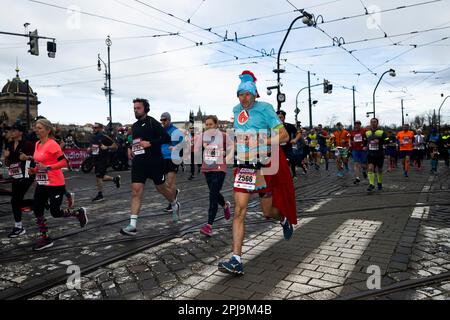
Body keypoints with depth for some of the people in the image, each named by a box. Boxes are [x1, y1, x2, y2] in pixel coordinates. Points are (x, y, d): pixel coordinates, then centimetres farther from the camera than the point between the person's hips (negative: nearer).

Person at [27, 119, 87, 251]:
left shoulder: (52, 144, -16)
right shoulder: (37, 144, 9)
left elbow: (64, 162, -21)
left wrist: (47, 168, -28)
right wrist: (34, 169, 7)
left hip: (55, 184, -8)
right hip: (41, 183, 8)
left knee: (55, 213, -3)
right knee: (37, 210, 5)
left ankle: (80, 212, 22)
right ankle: (45, 238, 18)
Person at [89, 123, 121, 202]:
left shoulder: (104, 137, -10)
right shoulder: (92, 138, 11)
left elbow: (115, 146, -10)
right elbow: (91, 148, 25)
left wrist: (107, 147, -24)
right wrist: (89, 149, 3)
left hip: (103, 160, -8)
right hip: (96, 160, 8)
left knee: (98, 177, -8)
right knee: (100, 177, 14)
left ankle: (100, 195, 4)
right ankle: (115, 179, 36)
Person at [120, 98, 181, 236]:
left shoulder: (152, 122, -7)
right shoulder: (134, 126, 13)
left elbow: (166, 138, -15)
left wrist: (150, 143, -22)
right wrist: (130, 149, 10)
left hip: (155, 162, -5)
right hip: (138, 162, 5)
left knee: (161, 188, 11)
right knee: (136, 190, -6)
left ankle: (175, 205, 42)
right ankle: (132, 225, -8)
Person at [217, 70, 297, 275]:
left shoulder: (265, 109, -8)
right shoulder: (237, 110, 10)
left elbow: (284, 136, -13)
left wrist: (260, 142, -22)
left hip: (265, 166, -4)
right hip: (244, 166, 4)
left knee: (269, 213, 9)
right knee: (239, 212, -8)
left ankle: (284, 219, 47)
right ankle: (236, 261, -6)